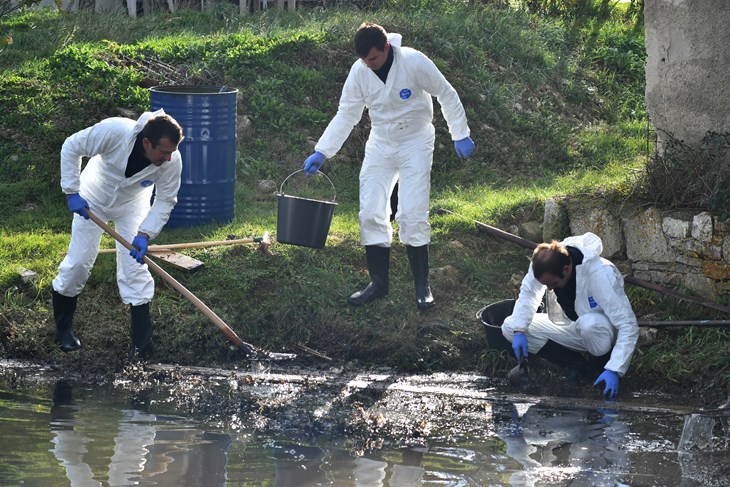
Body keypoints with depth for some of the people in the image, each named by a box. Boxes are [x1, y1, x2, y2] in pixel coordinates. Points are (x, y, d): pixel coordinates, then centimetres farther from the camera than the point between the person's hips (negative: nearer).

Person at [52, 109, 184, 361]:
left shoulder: (173, 161, -32)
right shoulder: (115, 131, -40)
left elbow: (165, 201, -18)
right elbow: (71, 147, -25)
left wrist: (145, 234, -30)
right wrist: (72, 192, -25)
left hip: (131, 206, 1)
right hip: (93, 198, -1)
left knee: (134, 267, -7)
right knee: (78, 263, 1)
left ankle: (141, 345, 0)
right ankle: (63, 328, 23)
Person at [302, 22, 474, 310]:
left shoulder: (414, 63, -22)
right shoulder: (359, 71, -10)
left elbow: (447, 95, -9)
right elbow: (346, 115, -2)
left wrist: (460, 135, -8)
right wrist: (322, 152, -10)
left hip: (415, 143, -4)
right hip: (380, 144, 4)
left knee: (411, 215, -12)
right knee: (370, 213, 0)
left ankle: (422, 286, 1)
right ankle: (378, 283, 13)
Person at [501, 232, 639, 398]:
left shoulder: (601, 275, -34)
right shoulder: (543, 266, -19)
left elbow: (628, 326, -32)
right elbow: (528, 294, 0)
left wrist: (614, 370, -40)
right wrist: (519, 331, -17)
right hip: (570, 328, 6)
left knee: (590, 324, -42)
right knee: (509, 327, -12)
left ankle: (606, 364, -10)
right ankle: (576, 365, -10)